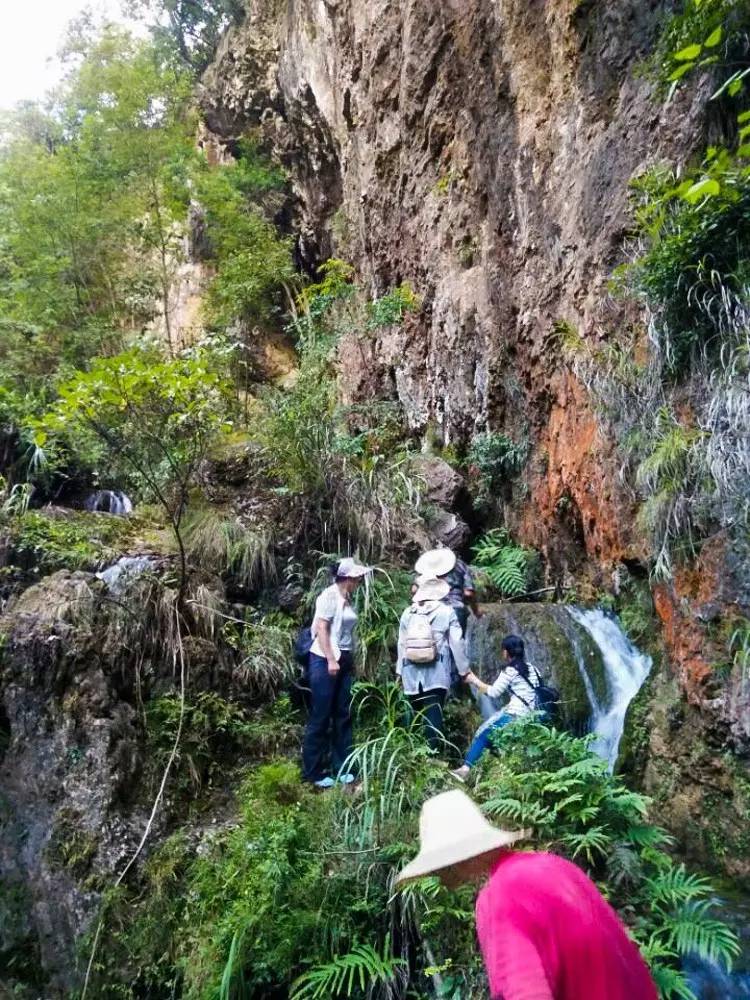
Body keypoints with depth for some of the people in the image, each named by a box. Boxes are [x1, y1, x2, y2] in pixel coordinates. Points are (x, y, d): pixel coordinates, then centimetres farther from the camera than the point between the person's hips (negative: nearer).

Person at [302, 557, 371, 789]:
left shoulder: (347, 599, 12)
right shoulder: (330, 595, -11)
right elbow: (321, 628, -17)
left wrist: (350, 661, 14)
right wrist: (331, 660, -20)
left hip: (345, 661, 8)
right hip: (325, 660, -8)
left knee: (343, 715, 11)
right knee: (320, 717, -1)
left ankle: (341, 767, 21)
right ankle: (313, 772, 8)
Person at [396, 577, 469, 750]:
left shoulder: (408, 612, 9)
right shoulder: (447, 612, 0)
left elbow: (401, 643, 13)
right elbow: (456, 643, 1)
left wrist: (399, 670, 21)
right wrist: (464, 669, 10)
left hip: (411, 671, 3)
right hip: (436, 672, -3)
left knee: (415, 714, 12)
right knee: (434, 714, -3)